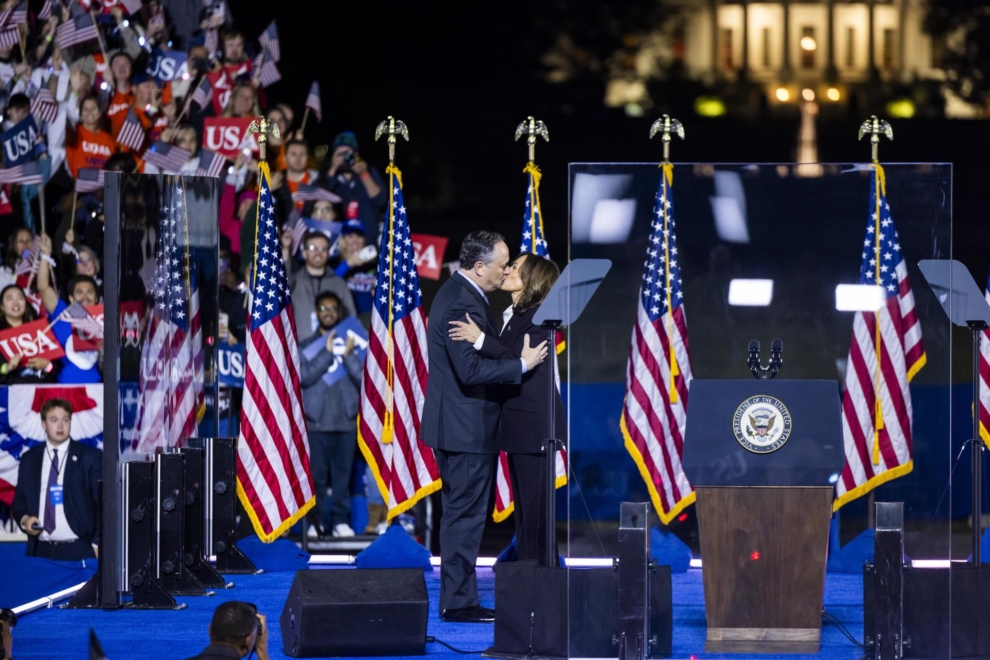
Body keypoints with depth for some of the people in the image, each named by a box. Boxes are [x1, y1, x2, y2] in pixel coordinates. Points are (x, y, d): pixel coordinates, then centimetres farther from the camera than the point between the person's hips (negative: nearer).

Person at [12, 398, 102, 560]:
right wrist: (24, 519, -4)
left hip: (79, 551, -3)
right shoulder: (29, 459, 13)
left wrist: (98, 545, -9)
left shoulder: (91, 457, 3)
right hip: (41, 551, 3)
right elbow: (19, 501, 19)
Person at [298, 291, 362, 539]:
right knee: (316, 474, -3)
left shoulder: (351, 343, 12)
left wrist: (348, 355, -12)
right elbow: (305, 376, -7)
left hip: (346, 420, 1)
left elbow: (362, 377, 2)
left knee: (343, 473, 1)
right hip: (317, 421, -1)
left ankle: (341, 521, 5)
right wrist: (327, 353, -12)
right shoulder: (306, 346, 9)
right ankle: (316, 521, 0)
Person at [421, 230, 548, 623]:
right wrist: (522, 364, -21)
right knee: (467, 514, -5)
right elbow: (471, 370, -27)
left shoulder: (455, 292, 12)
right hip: (468, 428, -11)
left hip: (452, 425, 11)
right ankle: (460, 602, -1)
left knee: (458, 513, 16)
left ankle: (455, 598, 22)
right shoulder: (463, 304, -21)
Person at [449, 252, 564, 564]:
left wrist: (480, 339, -30)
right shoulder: (511, 316, 14)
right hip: (517, 421, 10)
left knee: (534, 504, -7)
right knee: (523, 503, 14)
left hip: (533, 421, -10)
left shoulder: (537, 317, -13)